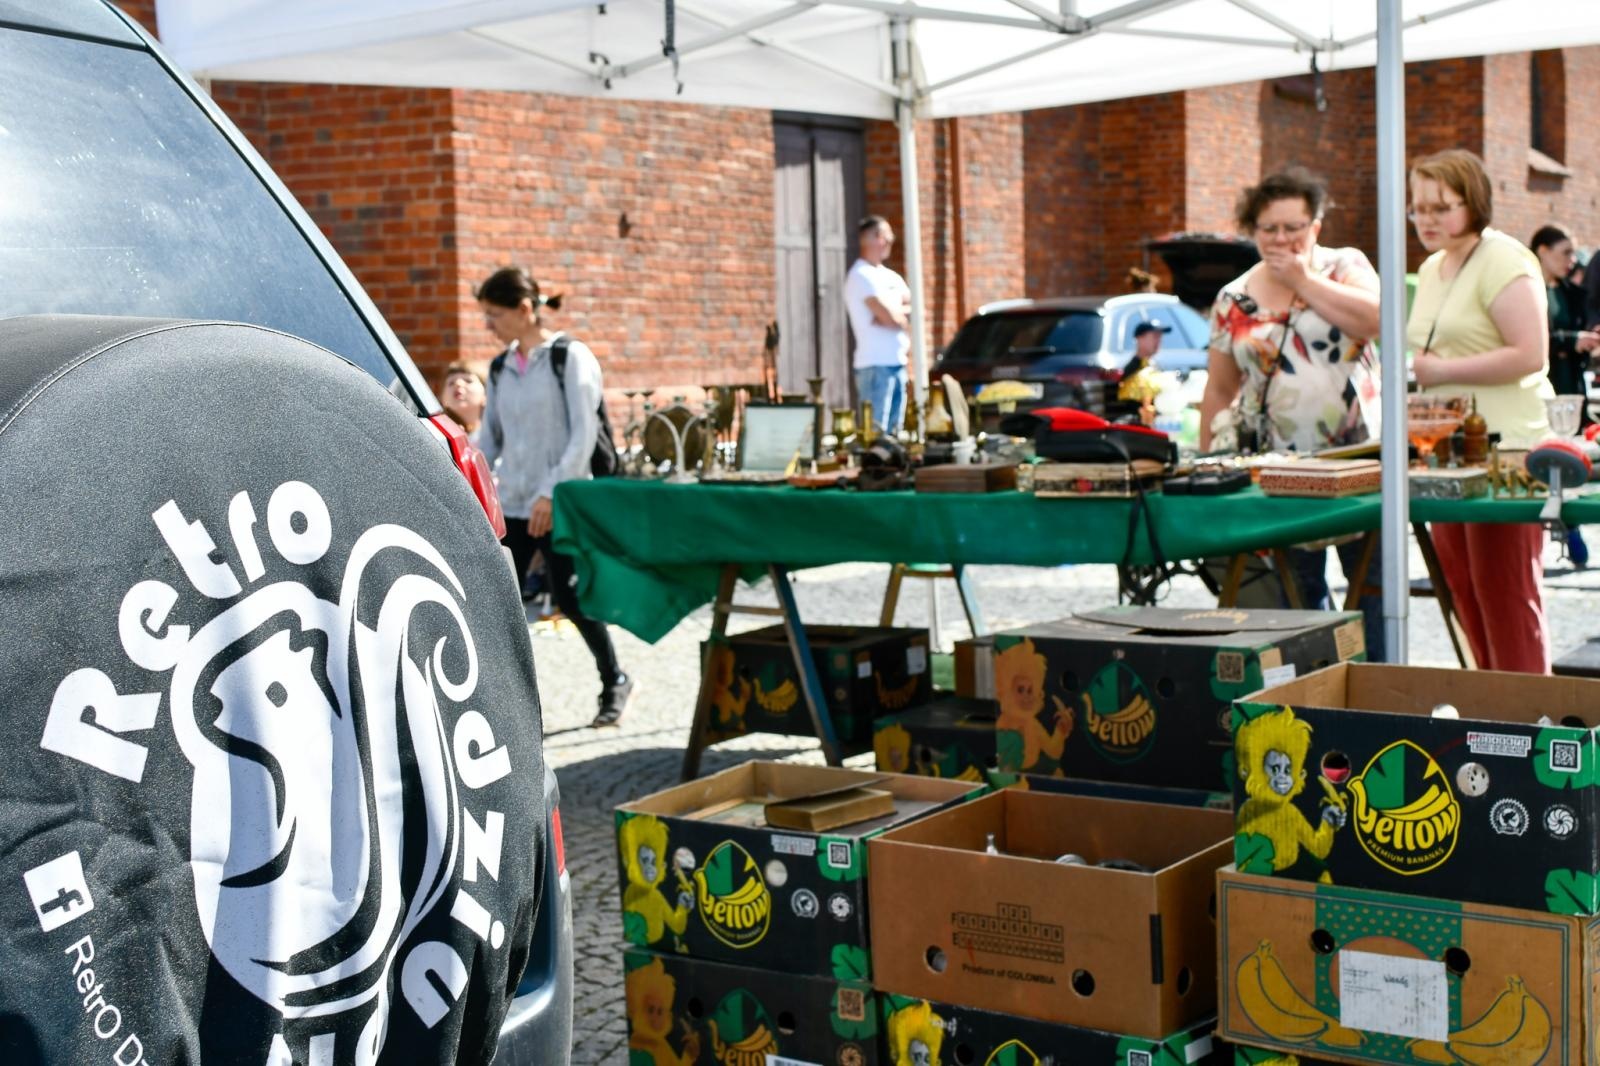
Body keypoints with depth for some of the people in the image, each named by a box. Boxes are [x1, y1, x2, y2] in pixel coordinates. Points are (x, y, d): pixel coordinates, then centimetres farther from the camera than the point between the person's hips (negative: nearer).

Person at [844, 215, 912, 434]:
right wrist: (905, 317, 4)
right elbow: (890, 317, -16)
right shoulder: (862, 276, -8)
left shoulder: (890, 276, 19)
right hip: (875, 365, -9)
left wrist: (896, 313, -9)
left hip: (898, 363, 9)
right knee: (876, 431, -12)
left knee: (895, 431, 8)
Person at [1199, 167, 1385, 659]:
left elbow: (1376, 319, -17)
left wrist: (1303, 278, -12)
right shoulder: (1234, 300, 8)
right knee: (1298, 592, 4)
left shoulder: (1346, 266, 4)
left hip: (1357, 458, -1)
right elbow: (1219, 391, 12)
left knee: (1373, 580, 1)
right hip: (1277, 467, 2)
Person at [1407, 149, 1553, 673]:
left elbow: (1529, 354, -19)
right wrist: (1413, 369, 11)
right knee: (1465, 591, 10)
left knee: (1506, 595, -6)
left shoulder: (1503, 261, -10)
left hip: (1504, 451, -9)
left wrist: (1442, 370, -16)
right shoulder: (1432, 268, 17)